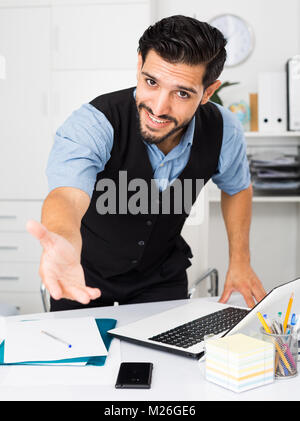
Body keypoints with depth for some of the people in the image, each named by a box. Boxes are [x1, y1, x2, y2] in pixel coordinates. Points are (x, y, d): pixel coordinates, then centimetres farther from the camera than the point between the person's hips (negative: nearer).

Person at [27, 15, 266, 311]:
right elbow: (67, 194, -51)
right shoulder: (92, 124, -33)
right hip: (86, 269, -2)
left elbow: (236, 187, 2)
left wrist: (240, 261, -4)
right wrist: (64, 245, -74)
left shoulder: (223, 131, -19)